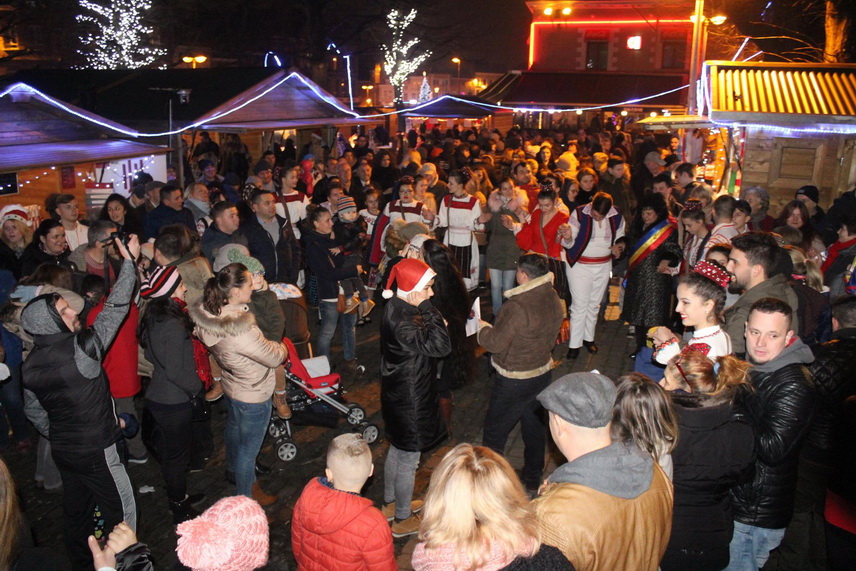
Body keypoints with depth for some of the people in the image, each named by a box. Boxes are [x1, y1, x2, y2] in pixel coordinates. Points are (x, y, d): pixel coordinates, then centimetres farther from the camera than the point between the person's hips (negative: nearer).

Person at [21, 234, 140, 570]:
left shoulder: (30, 366, -5)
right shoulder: (79, 351, -26)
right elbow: (114, 311, -20)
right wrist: (130, 261, -13)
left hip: (63, 450, 7)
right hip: (95, 452, -7)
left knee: (76, 510, 23)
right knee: (120, 510, 10)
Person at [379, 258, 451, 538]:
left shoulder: (398, 308, -1)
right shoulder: (401, 321, -32)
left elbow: (423, 340, 13)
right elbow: (441, 346, -36)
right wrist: (429, 311, -32)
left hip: (398, 392, 10)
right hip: (409, 398, -10)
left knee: (397, 450, 26)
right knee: (409, 459, 9)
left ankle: (390, 504, 46)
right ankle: (403, 520, 29)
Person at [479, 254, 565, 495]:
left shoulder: (518, 307, -30)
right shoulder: (554, 299, -4)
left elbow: (495, 343, -23)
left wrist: (482, 328, -5)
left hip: (515, 382, -8)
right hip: (543, 373, 8)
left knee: (495, 430, 10)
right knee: (534, 425, 22)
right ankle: (533, 479, 39)